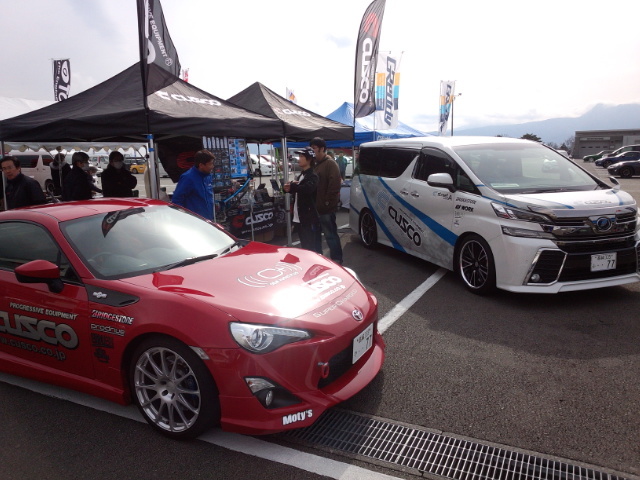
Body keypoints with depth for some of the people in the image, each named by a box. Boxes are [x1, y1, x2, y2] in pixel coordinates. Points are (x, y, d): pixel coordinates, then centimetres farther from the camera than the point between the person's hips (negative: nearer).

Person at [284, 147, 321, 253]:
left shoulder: (312, 176, -12)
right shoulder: (301, 175, 17)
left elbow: (307, 189, -32)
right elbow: (298, 191, 23)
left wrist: (292, 186, -18)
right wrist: (290, 188, 1)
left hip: (310, 218, -9)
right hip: (299, 218, 9)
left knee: (313, 249, -4)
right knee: (305, 247, 17)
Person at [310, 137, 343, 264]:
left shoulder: (330, 163, -11)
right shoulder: (315, 164, 17)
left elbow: (334, 184, -21)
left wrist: (327, 201, -21)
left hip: (326, 208, -9)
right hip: (315, 207, 9)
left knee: (330, 235, -2)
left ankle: (336, 259, 7)